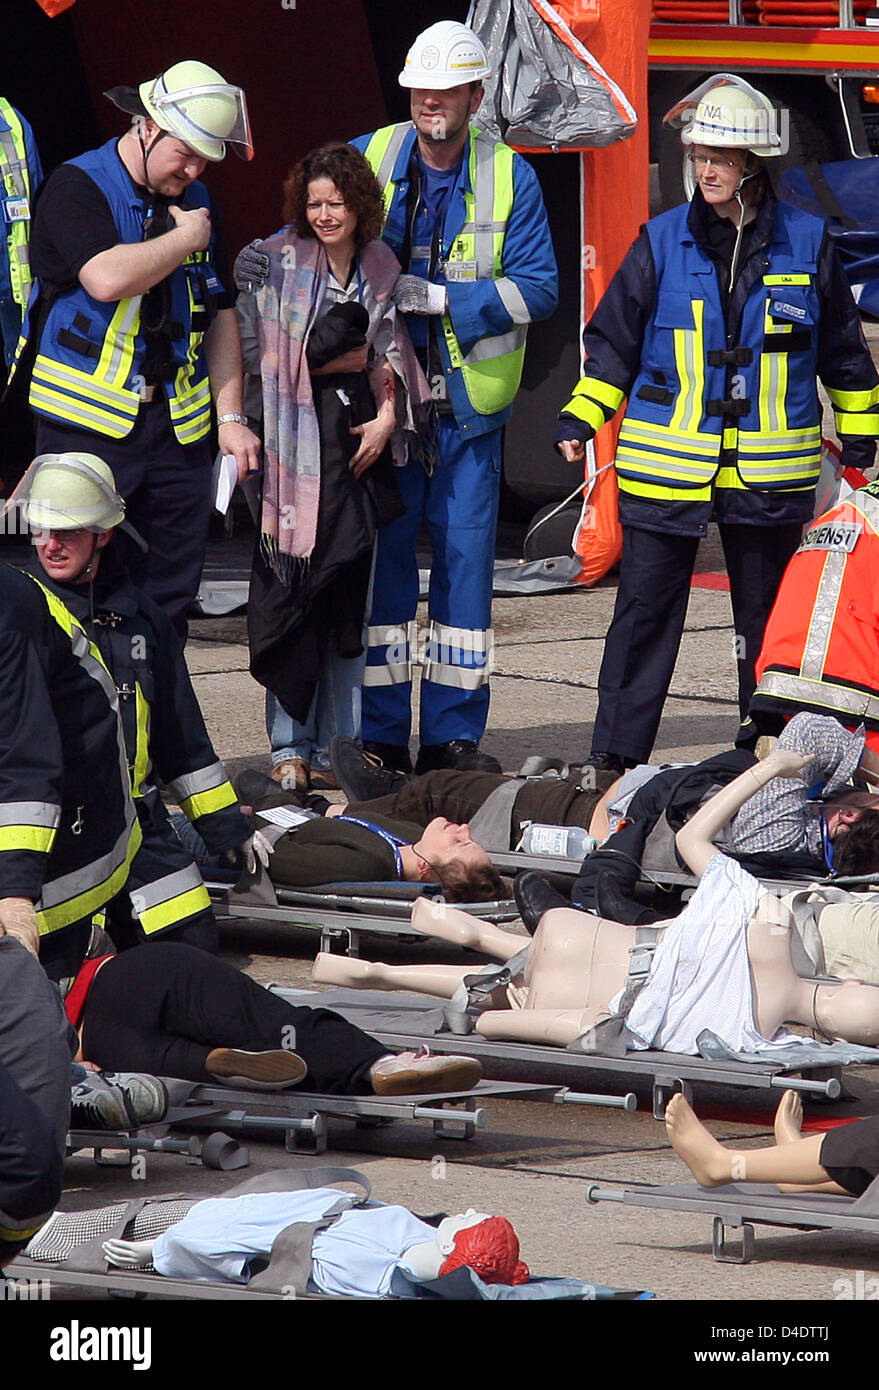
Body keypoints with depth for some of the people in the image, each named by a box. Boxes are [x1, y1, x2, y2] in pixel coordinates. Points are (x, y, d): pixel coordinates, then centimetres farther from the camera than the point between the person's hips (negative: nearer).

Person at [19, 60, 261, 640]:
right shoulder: (78, 187, -7)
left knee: (169, 602, 5)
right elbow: (107, 278, -25)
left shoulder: (196, 200, 14)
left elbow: (220, 313, 18)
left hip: (179, 428, 6)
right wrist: (185, 240, -10)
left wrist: (230, 417, 9)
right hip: (89, 422, -6)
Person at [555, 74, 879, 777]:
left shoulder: (807, 243, 1)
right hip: (666, 467, 0)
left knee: (768, 615, 9)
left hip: (771, 474, 0)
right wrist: (580, 418, -2)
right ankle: (615, 759, 4)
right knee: (645, 612, 0)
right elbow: (614, 340, 8)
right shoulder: (663, 243, 1)